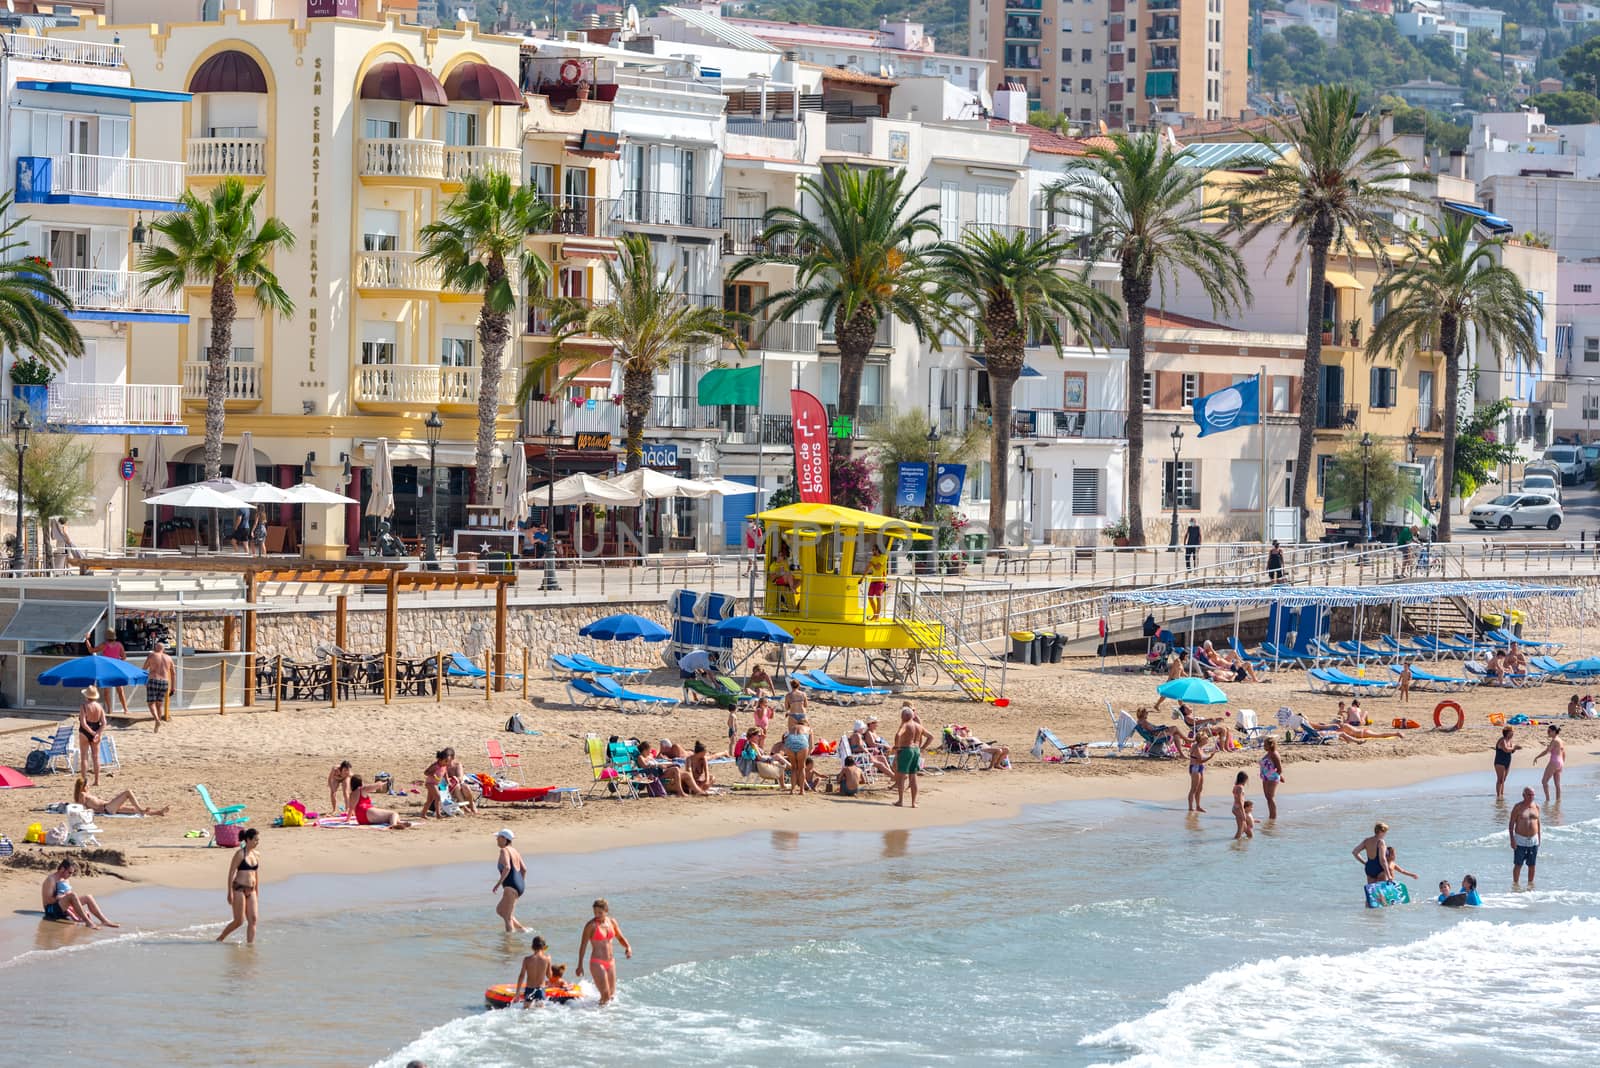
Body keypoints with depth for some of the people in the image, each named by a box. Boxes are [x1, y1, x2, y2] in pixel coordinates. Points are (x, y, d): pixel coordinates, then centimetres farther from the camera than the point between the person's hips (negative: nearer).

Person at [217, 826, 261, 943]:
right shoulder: (240, 854, -10)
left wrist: (257, 893, 18)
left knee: (253, 919, -5)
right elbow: (231, 873, -10)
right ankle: (221, 938, 16)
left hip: (251, 890, 6)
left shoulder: (256, 854, 9)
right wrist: (230, 893, -14)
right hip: (239, 889, -6)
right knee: (239, 921, -2)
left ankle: (250, 943, -1)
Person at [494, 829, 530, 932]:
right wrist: (521, 885, 28)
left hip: (511, 887, -10)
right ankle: (521, 928, 16)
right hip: (520, 886, 10)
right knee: (499, 910, 20)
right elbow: (524, 869, 19)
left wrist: (498, 883, -24)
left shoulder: (504, 850, -11)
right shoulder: (514, 850, 16)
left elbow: (507, 867, -26)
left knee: (507, 917, -5)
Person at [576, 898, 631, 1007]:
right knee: (605, 995, -12)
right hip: (597, 963, -6)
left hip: (610, 962, 6)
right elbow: (583, 945, -8)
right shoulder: (591, 925, -10)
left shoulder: (611, 922, 5)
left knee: (612, 995, 14)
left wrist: (628, 947, -5)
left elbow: (620, 938, 17)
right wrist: (580, 965, -11)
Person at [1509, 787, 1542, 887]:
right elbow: (1511, 824, -6)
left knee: (1532, 864, 8)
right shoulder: (1518, 807, -6)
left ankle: (1530, 883, 20)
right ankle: (1515, 883, 8)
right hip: (1520, 840, -4)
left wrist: (1539, 838, 12)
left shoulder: (1536, 806, 6)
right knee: (1518, 864, -1)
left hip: (1533, 840, 4)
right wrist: (1512, 840, -12)